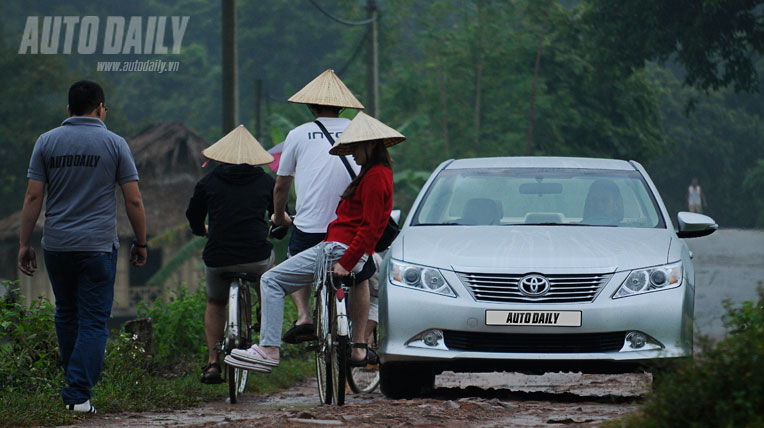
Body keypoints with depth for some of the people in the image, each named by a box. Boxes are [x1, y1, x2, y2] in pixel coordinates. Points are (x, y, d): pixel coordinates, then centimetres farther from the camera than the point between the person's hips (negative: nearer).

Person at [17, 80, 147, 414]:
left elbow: (33, 197, 0)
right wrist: (140, 243, 9)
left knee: (66, 316, 18)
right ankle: (79, 394, -13)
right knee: (93, 321, -2)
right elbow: (134, 201, -2)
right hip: (98, 246, -2)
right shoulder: (114, 144, -1)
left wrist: (25, 243, 5)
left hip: (56, 246, 2)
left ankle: (76, 383, 27)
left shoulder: (47, 142, 4)